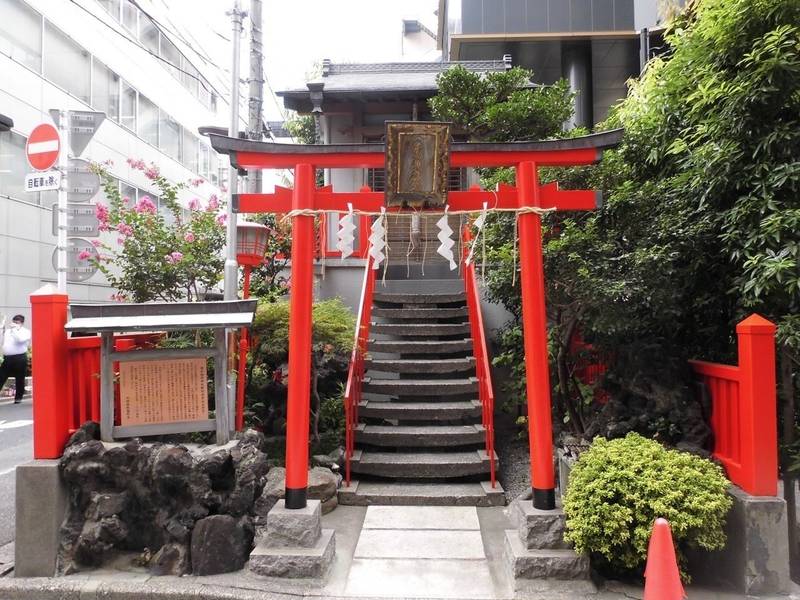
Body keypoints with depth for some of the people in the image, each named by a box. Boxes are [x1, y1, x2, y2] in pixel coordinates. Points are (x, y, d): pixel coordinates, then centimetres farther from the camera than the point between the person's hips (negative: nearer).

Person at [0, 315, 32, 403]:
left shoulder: (26, 332, -1)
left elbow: (20, 339, -20)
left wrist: (14, 329, -13)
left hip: (19, 358, -5)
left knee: (19, 379, 3)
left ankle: (18, 397, 16)